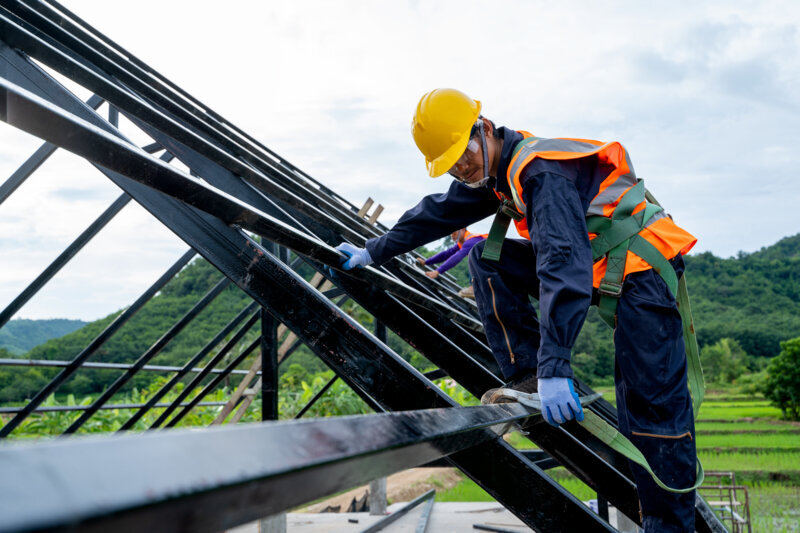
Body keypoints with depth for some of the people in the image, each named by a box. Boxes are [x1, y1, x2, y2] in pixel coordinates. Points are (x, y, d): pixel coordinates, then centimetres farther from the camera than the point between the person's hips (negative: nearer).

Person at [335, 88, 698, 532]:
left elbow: (563, 262, -35)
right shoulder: (497, 171, 6)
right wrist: (373, 252, 24)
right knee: (485, 260, 2)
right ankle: (527, 377, -2)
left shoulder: (542, 171, -24)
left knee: (653, 406, -12)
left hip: (642, 269, -9)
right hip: (594, 263, 9)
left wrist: (554, 365, -41)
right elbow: (438, 213, 20)